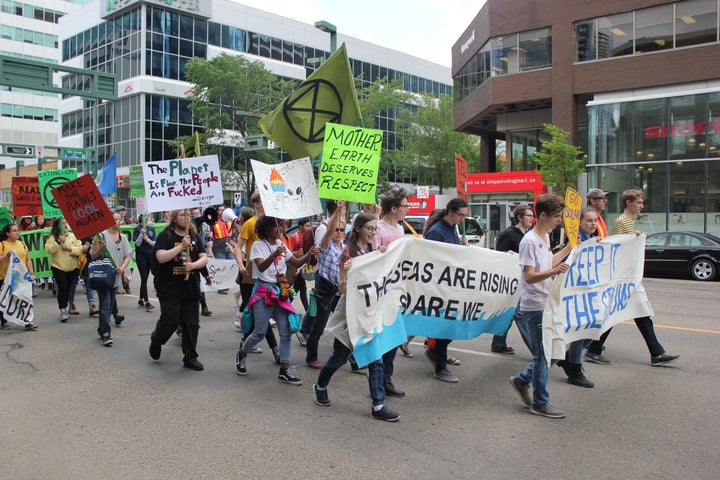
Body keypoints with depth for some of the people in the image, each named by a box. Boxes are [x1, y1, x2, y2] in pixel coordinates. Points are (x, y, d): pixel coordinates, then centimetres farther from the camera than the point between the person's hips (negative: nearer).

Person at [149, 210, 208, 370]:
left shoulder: (195, 236, 11)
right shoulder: (165, 236, -2)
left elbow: (204, 258, 6)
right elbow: (161, 257, -16)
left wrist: (193, 265, -14)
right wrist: (181, 246, -20)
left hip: (191, 288, 4)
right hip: (169, 289, -4)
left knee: (192, 324, 5)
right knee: (170, 321, -3)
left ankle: (190, 357, 16)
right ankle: (155, 341, 29)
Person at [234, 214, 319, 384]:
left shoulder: (281, 244, 10)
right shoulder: (258, 245, -6)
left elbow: (296, 263, 9)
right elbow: (261, 267, -22)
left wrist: (309, 254, -9)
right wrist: (274, 255, -39)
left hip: (280, 291, 5)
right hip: (263, 292, -5)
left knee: (286, 331, -1)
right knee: (260, 332, -1)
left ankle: (284, 370, 6)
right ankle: (242, 354, 29)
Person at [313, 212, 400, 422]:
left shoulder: (372, 251, 8)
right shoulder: (349, 252, -10)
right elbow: (341, 288, -12)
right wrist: (346, 273, -32)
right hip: (351, 311, -5)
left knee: (375, 359, -1)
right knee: (340, 356, 10)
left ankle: (378, 406, 3)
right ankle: (320, 387, 36)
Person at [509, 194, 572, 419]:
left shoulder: (545, 237, 12)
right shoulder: (530, 241, -17)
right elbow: (529, 276, -22)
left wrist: (569, 248, 26)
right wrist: (553, 271, -37)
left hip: (547, 305, 9)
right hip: (534, 307, -9)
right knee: (542, 355, 0)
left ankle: (522, 380, 30)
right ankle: (540, 403, 13)